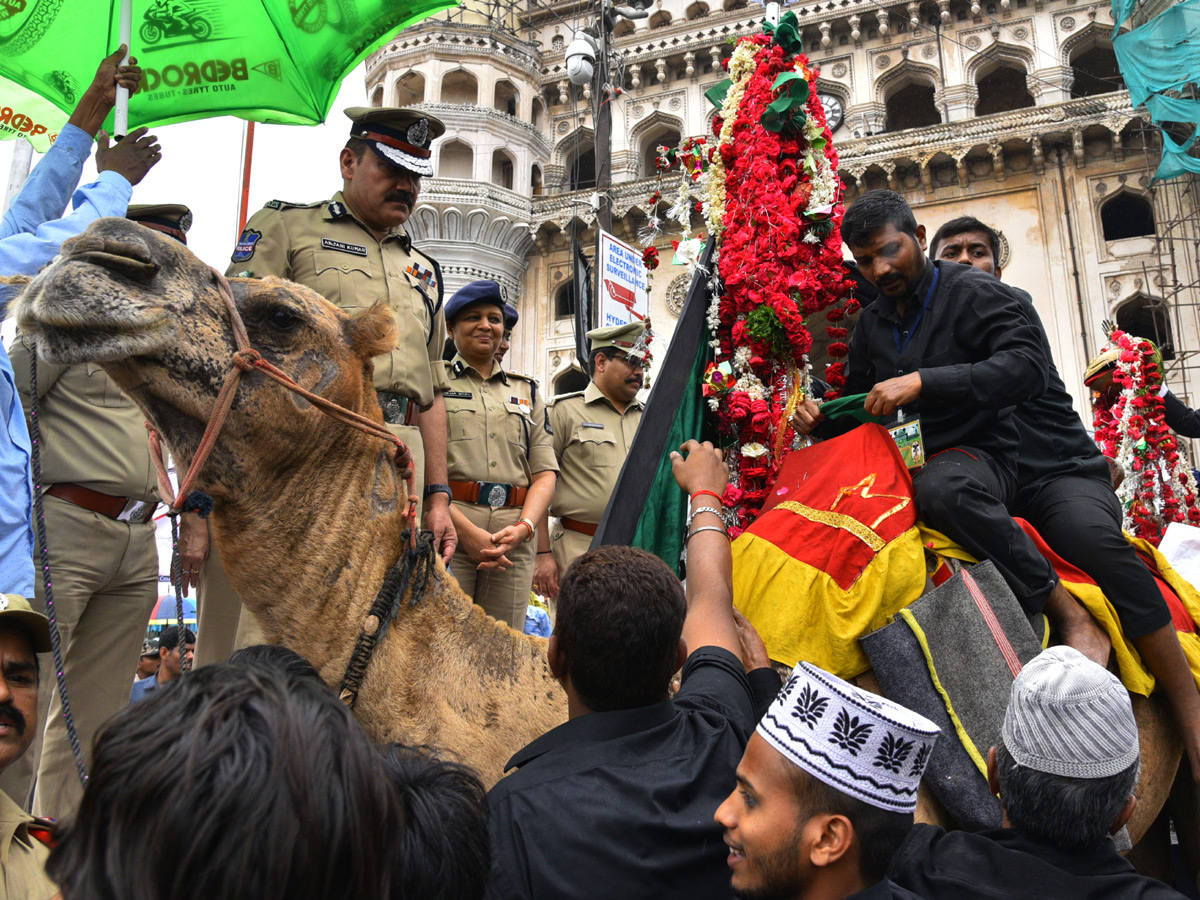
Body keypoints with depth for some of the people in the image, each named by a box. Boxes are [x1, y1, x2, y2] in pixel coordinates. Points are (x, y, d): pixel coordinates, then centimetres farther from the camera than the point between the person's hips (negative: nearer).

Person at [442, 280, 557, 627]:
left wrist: (524, 527, -6)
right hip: (447, 528, -3)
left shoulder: (526, 391, 20)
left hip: (514, 537, 3)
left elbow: (545, 472, 13)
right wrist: (465, 529, -14)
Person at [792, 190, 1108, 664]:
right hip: (900, 461, 6)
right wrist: (819, 418, 0)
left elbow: (1029, 367, -18)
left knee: (942, 488, -40)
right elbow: (858, 406, 24)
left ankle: (1072, 615, -26)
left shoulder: (970, 291, -3)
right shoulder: (872, 321, 17)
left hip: (973, 453, -6)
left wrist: (921, 382, -27)